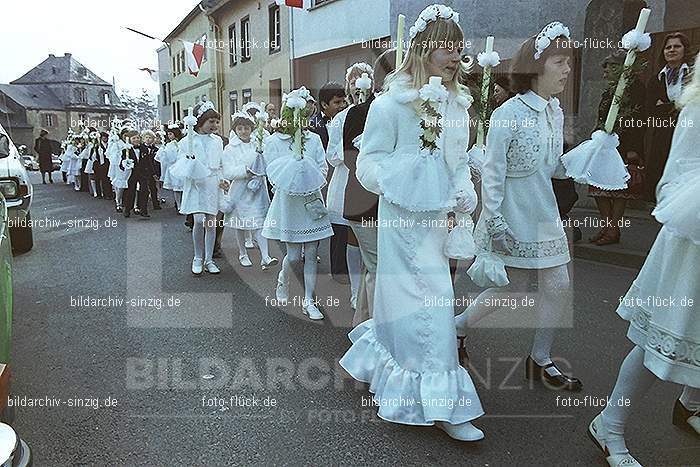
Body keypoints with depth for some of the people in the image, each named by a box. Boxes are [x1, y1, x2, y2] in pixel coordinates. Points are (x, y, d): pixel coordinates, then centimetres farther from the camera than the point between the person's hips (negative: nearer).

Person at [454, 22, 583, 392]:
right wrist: (494, 225, -17)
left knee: (559, 288, 7)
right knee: (513, 287, 4)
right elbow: (492, 174, -16)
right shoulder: (508, 114, -17)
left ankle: (540, 361, 24)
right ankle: (459, 324, 29)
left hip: (545, 216, 8)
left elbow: (555, 168, 11)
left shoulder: (555, 113, 7)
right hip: (513, 220, -7)